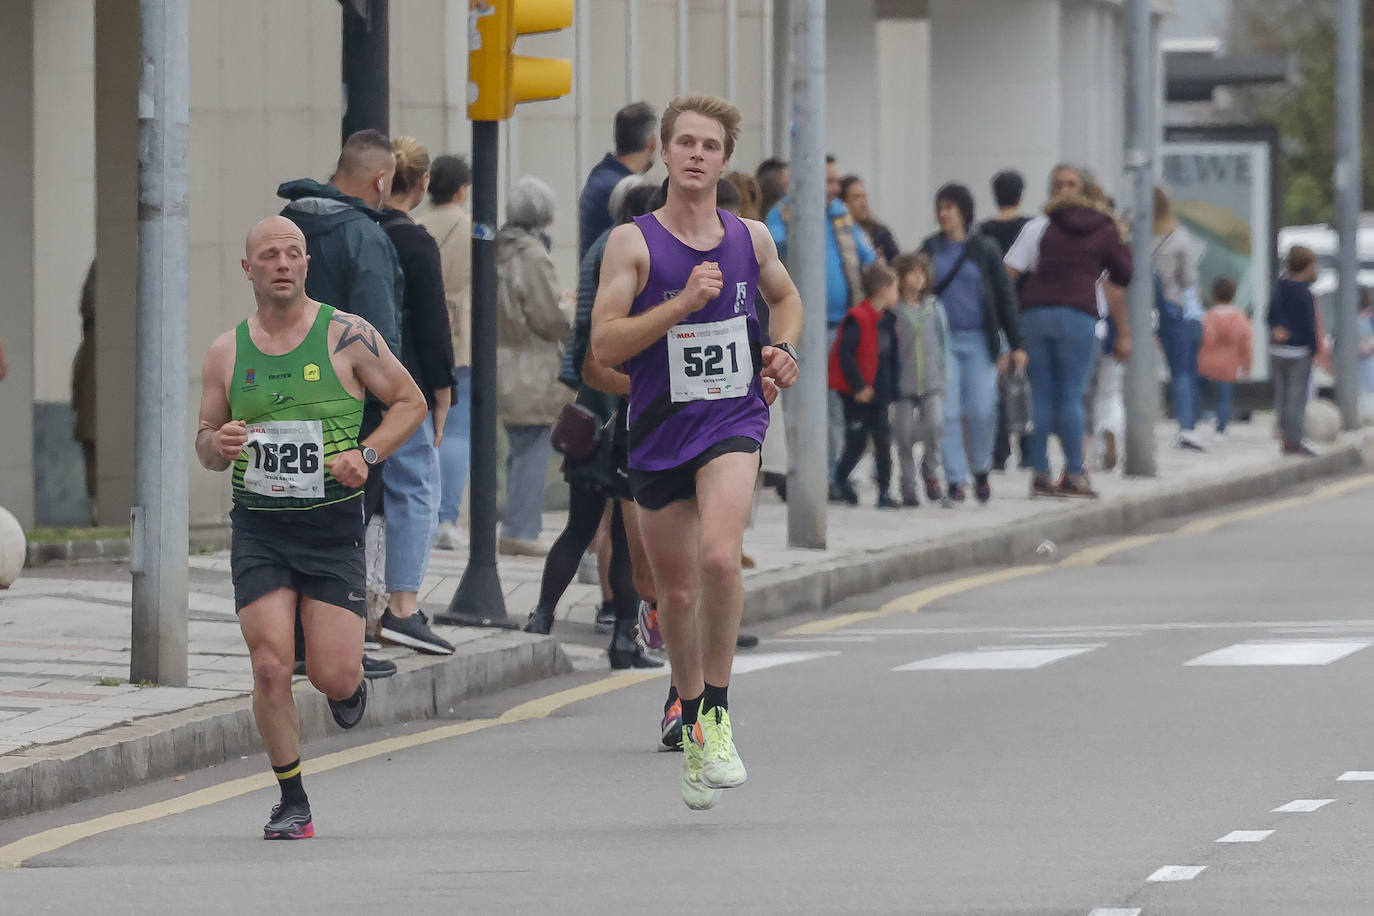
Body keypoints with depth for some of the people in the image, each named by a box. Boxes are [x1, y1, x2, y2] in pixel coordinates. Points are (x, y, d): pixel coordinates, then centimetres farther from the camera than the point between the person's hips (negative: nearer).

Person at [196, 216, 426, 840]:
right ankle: (292, 804, 6)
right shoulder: (226, 352, 6)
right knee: (269, 667, -10)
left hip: (333, 526, -2)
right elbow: (204, 444, 15)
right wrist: (219, 444, -10)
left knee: (333, 677, -7)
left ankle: (349, 683, 32)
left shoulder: (346, 335, -2)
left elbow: (410, 402, 6)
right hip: (259, 530, 2)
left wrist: (366, 454, -10)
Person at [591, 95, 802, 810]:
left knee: (719, 555, -26)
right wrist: (682, 303, -22)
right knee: (676, 591, 10)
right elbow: (603, 345, -13)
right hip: (659, 430, 0)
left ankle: (718, 716, -14)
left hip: (733, 421, 0)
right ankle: (692, 727, 32)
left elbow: (786, 297, 27)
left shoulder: (750, 238, 5)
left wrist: (783, 349, 7)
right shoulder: (633, 242, -5)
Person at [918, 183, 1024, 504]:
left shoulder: (985, 249, 4)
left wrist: (1015, 345, 2)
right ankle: (955, 480, -1)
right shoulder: (930, 249, 8)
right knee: (948, 412, -6)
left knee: (982, 410, -7)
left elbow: (1004, 297, 6)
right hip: (942, 340, 1)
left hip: (979, 340, -1)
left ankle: (980, 469, 16)